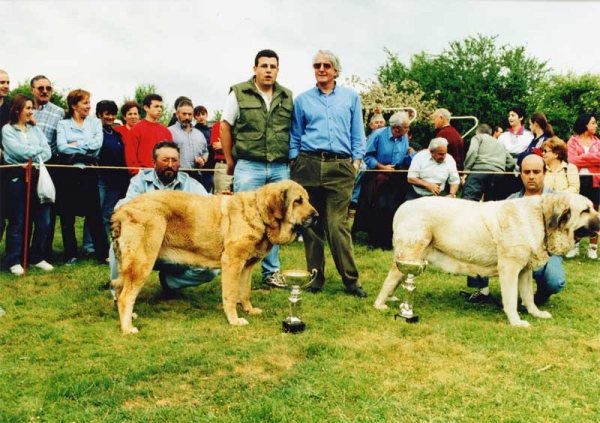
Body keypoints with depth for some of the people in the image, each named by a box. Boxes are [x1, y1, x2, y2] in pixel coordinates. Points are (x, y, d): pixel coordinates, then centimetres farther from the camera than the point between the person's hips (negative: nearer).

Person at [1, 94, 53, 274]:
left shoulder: (35, 129, 15)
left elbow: (47, 152, 5)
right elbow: (18, 150, -14)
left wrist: (33, 159, -11)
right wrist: (38, 149, -3)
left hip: (37, 176, 4)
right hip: (18, 178, -4)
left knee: (43, 220, 4)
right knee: (17, 222, 2)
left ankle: (38, 257, 18)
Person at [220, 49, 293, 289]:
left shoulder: (287, 97, 10)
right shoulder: (239, 93, 1)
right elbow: (225, 127, 3)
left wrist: (290, 160, 7)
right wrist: (230, 161, 3)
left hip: (280, 168, 4)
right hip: (249, 167, -3)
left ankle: (271, 272, 19)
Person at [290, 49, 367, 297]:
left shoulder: (351, 98, 14)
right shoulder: (302, 100, 14)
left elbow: (358, 134, 14)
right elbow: (295, 136, 15)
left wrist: (357, 161, 3)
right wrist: (294, 163, 5)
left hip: (340, 167, -1)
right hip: (308, 165, 2)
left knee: (337, 225, -10)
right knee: (311, 225, 3)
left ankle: (351, 281, -2)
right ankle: (315, 279, 12)